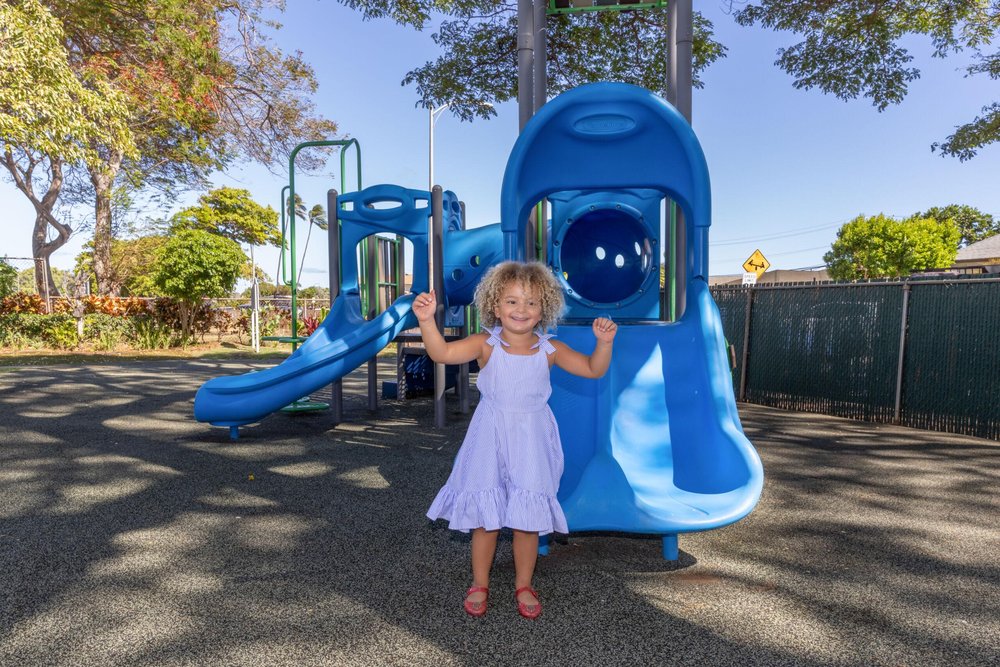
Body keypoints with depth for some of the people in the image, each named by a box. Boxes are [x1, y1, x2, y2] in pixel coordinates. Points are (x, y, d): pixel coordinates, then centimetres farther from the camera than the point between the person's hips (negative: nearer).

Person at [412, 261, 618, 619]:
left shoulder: (549, 349, -4)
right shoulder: (486, 344, -9)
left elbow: (593, 369, 1)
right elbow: (442, 353, -21)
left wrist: (603, 342, -17)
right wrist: (427, 320, -35)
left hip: (531, 442, 1)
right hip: (490, 440, -1)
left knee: (528, 519, 10)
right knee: (484, 516, 10)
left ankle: (524, 585, 32)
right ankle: (479, 583, 32)